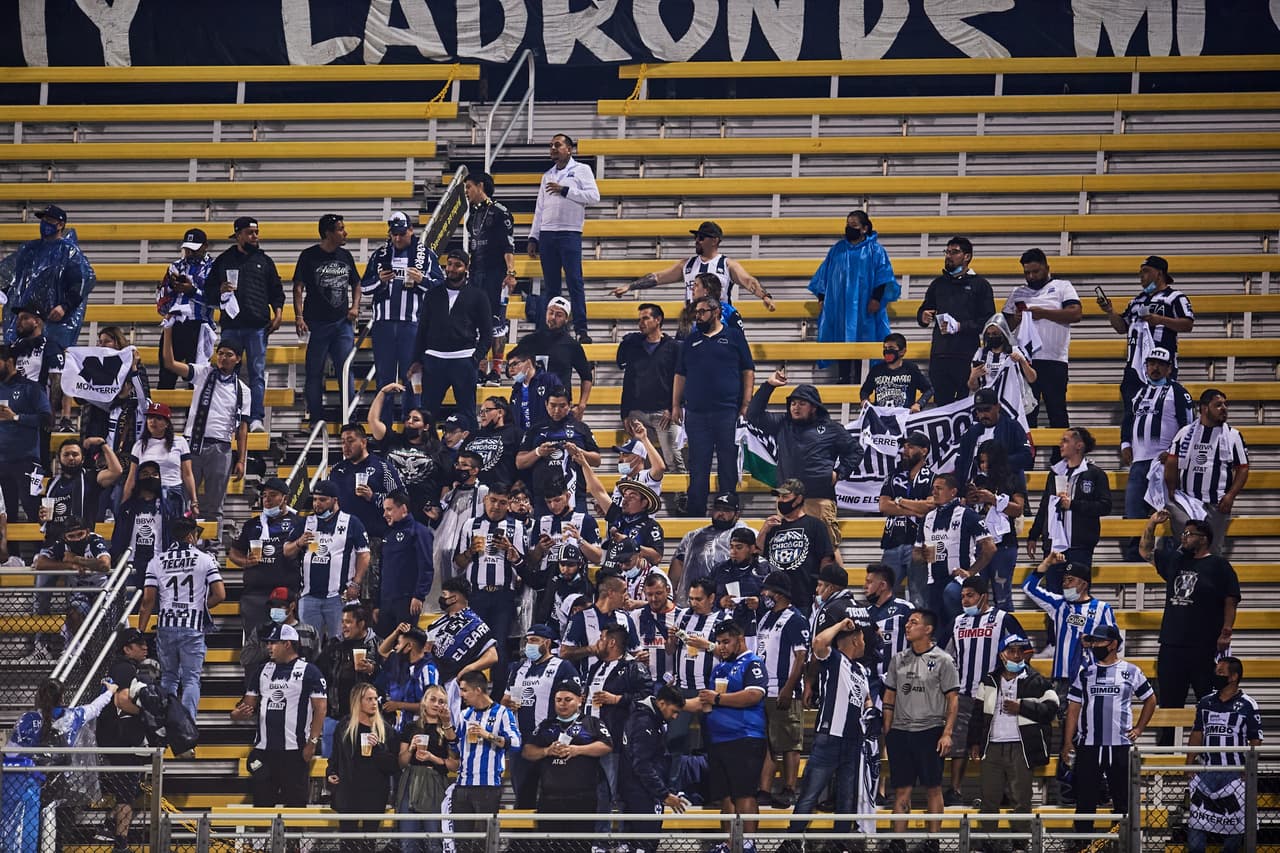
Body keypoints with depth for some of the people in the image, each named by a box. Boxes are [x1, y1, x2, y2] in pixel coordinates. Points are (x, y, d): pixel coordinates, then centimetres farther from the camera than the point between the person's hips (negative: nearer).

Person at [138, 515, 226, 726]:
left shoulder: (157, 561, 4)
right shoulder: (205, 560, -1)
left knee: (168, 677, 15)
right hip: (193, 629, -2)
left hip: (165, 627, 2)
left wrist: (140, 632, 5)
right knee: (191, 679, 1)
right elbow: (220, 595, -6)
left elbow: (148, 600, 1)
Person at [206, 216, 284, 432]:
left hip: (258, 326, 0)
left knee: (258, 373, -4)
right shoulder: (224, 261, 13)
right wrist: (220, 291, -6)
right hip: (231, 325, 0)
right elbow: (208, 292, 15)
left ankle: (256, 419, -6)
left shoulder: (264, 261, 15)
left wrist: (278, 313, 2)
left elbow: (276, 291, 17)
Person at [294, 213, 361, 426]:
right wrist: (299, 316, -13)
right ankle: (316, 419, 8)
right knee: (315, 372, 3)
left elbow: (356, 284, 23)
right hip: (317, 322, -4)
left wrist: (355, 307, 6)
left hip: (343, 321, 4)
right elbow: (298, 287, -4)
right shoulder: (310, 256, -3)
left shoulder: (345, 256, 11)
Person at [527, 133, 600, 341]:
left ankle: (581, 329, -14)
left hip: (570, 233, -5)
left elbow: (594, 196, -8)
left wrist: (565, 190, -11)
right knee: (550, 285, 3)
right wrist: (533, 238, 14)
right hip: (547, 233, 5)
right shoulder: (548, 176, 20)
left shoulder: (581, 170, 5)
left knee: (575, 282, -11)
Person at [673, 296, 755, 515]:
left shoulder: (733, 338, 6)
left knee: (728, 462, 1)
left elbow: (748, 372, 4)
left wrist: (746, 404, -4)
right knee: (698, 464, 3)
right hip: (696, 413, 3)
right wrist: (676, 406, 8)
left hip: (727, 411, -3)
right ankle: (695, 511, 7)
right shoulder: (690, 342, 16)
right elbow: (680, 375, 17)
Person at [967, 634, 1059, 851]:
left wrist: (1021, 707, -11)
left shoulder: (1035, 682, 3)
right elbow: (978, 712, 15)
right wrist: (974, 742, 8)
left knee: (1020, 799, -2)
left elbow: (1050, 708, -5)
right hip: (991, 747, 3)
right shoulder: (989, 681, 13)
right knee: (989, 798, 5)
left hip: (1020, 749, -3)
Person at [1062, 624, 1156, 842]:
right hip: (1088, 746, 1)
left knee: (1123, 799, 3)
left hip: (1121, 746, -1)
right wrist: (1068, 742, 1)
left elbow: (1150, 700, 16)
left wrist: (1139, 728, 7)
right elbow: (1074, 708, 8)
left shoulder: (1130, 671, 5)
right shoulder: (1085, 672, 9)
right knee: (1085, 798, 1)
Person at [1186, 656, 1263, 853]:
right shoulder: (1206, 702, 10)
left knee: (1235, 821, 3)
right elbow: (1197, 734, 15)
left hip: (1235, 775, -4)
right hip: (1206, 771, 4)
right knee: (1196, 818, -1)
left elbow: (1255, 741, -4)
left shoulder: (1247, 705, -4)